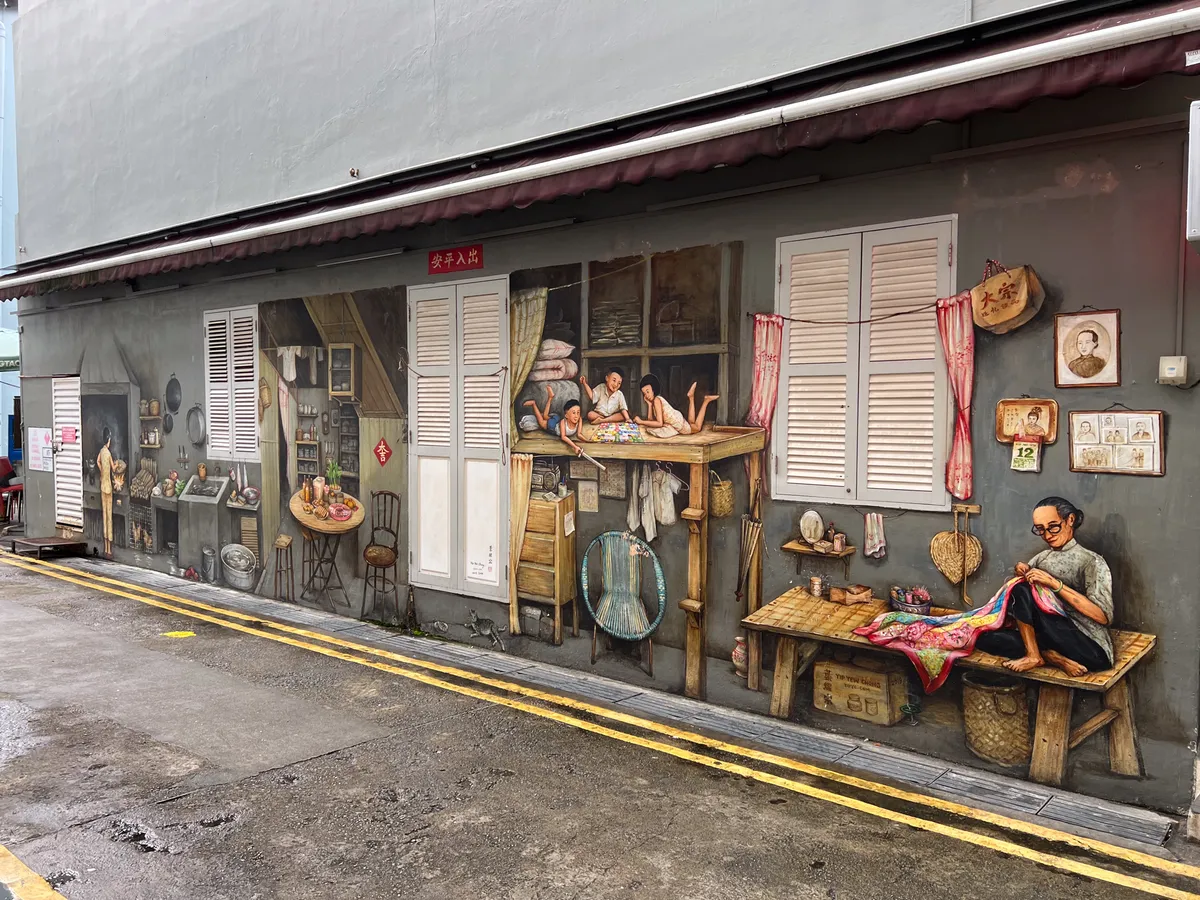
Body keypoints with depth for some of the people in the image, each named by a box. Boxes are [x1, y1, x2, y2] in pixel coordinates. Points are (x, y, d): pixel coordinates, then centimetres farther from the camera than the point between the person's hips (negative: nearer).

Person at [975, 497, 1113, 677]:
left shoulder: (1091, 561, -7)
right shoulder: (1042, 557, 13)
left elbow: (1104, 616, -17)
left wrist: (1055, 584, -21)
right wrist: (1021, 571, -5)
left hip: (1091, 649, -7)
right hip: (1055, 639, 7)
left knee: (1023, 591, -23)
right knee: (984, 636, -10)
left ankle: (1034, 655, -12)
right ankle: (1057, 659, -15)